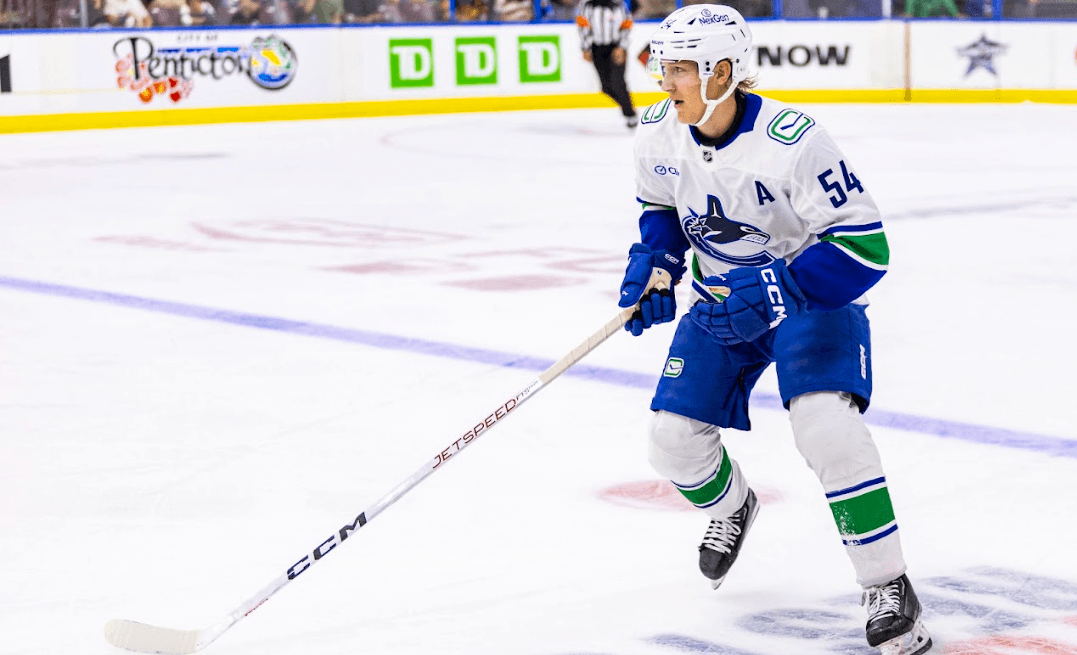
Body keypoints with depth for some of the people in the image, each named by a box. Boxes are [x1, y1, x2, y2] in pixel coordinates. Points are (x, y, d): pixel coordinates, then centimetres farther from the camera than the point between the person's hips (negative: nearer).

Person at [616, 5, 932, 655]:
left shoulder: (792, 140, -30)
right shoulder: (660, 132, -10)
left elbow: (865, 246, -28)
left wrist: (775, 291, -36)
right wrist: (651, 266, -5)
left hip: (810, 292, -6)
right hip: (722, 302, 6)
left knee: (826, 424, -29)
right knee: (674, 442, 0)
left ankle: (888, 586, -13)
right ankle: (733, 508, 38)